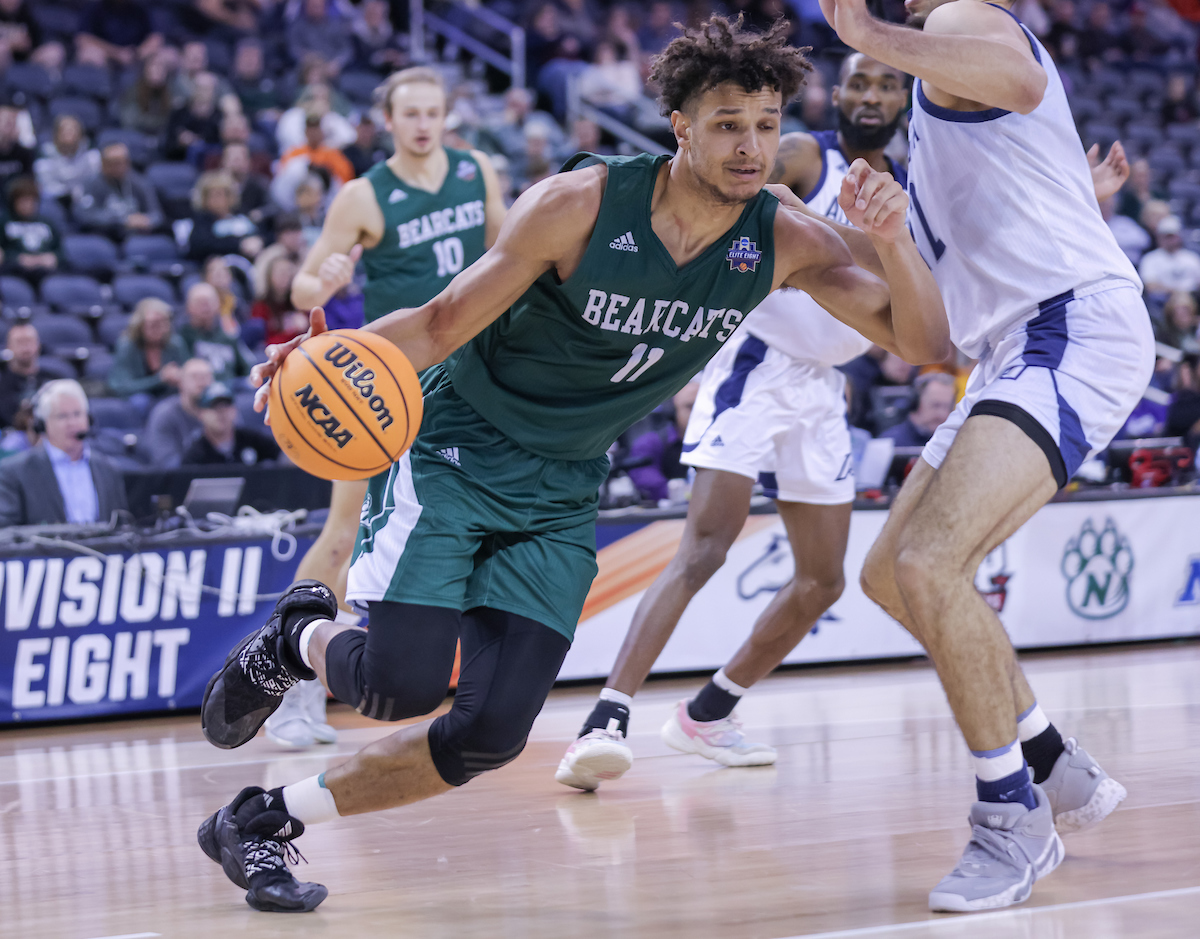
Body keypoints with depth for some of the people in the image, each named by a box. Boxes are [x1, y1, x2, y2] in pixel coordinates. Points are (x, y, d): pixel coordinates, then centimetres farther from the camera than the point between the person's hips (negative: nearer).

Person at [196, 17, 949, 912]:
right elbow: (442, 324, -14)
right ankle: (299, 639, 13)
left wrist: (893, 239, -31)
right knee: (402, 681, -23)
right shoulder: (581, 204, -21)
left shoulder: (782, 242, -9)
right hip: (454, 450, -4)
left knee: (492, 731, -9)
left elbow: (924, 341, -11)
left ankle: (265, 821, 8)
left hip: (560, 494, 4)